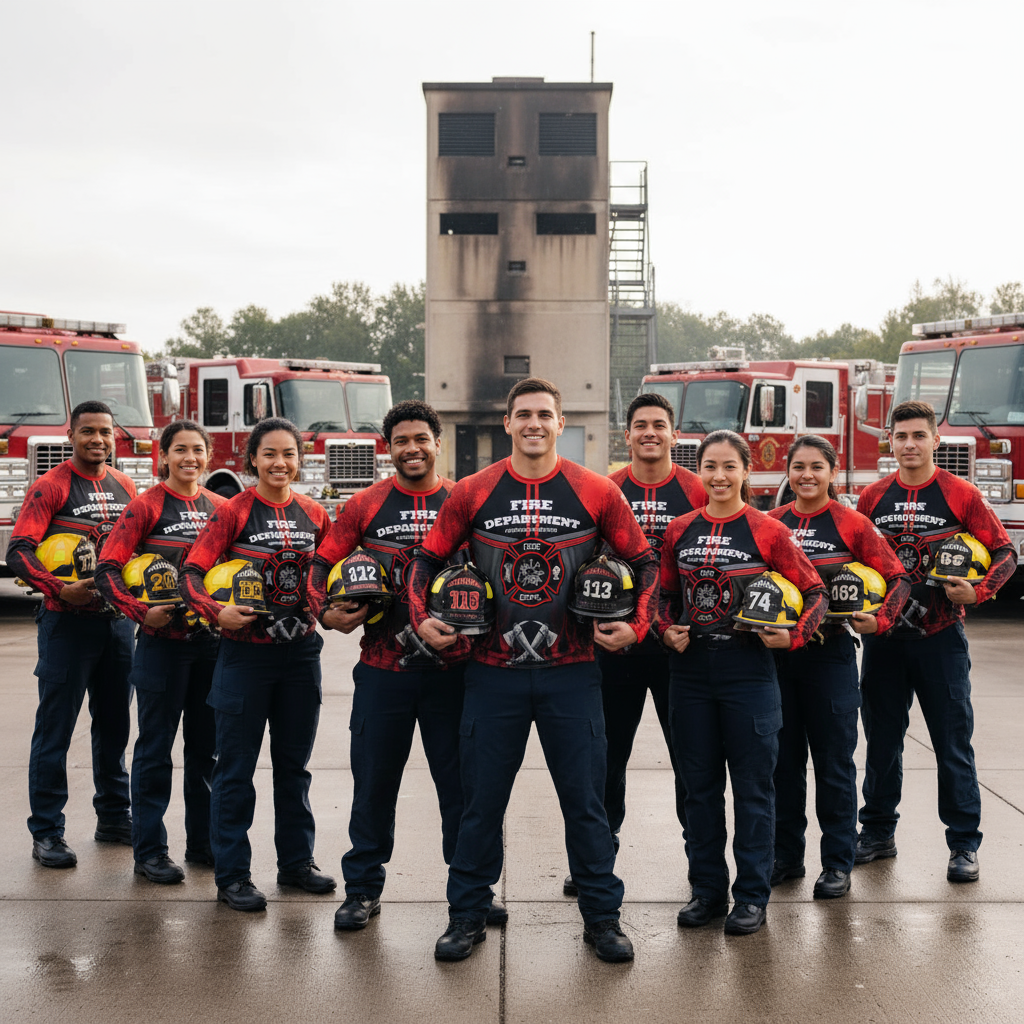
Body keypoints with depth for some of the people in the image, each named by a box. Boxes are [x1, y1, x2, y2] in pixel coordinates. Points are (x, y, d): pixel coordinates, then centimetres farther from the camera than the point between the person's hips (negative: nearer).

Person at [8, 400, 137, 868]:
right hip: (67, 621, -5)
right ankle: (47, 833, 6)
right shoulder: (50, 487, -6)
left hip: (118, 618, 6)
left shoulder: (124, 487, 11)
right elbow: (18, 551, -14)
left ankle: (113, 817, 26)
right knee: (55, 728, -1)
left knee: (114, 724, 14)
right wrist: (60, 590, -25)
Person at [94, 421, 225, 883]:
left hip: (212, 639, 5)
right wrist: (141, 612, -18)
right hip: (163, 640, -4)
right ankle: (149, 851, 11)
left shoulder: (220, 507, 9)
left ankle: (203, 842, 23)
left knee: (206, 745, 12)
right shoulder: (147, 506, -4)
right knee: (156, 746, 2)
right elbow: (108, 568, -8)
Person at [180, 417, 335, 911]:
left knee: (293, 763, 15)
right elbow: (191, 572, -12)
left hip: (301, 651, 4)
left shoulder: (314, 514, 5)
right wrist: (215, 610, -28)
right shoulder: (233, 512, -7)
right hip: (245, 652, -4)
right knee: (236, 767, 3)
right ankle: (231, 875, 11)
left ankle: (296, 860, 27)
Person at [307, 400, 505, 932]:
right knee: (373, 779, 8)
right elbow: (324, 564, 7)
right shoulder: (364, 506, 4)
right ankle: (363, 888, 21)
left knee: (461, 779, 7)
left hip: (452, 666, 0)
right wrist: (327, 611, -10)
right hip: (382, 668, 0)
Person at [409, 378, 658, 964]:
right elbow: (430, 558, 11)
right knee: (482, 799, 8)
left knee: (585, 799, 6)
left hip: (571, 672, 0)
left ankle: (602, 917, 19)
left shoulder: (596, 493, -1)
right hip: (493, 670, 1)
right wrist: (422, 618, -2)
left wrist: (636, 626, -4)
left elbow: (645, 561, 7)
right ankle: (468, 916, 22)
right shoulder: (473, 493, 1)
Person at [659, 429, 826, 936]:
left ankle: (752, 896, 14)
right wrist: (667, 629, -1)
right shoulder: (679, 532, 6)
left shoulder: (768, 531, -4)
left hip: (748, 670, -4)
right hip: (690, 671, 4)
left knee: (752, 784, 3)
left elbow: (813, 592, 0)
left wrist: (793, 634, -15)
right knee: (699, 784, 11)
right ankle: (707, 889, 23)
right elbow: (665, 594, 17)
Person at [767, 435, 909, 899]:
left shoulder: (852, 524, -1)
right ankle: (786, 856, 21)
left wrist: (879, 619, -14)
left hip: (831, 652, -3)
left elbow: (897, 578, 0)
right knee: (782, 758, 9)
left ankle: (837, 863, 12)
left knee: (834, 761, 2)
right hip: (776, 652, 3)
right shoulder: (770, 523, 7)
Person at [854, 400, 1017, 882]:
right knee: (881, 739, 11)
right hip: (883, 634, 3)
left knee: (952, 742, 1)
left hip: (939, 635, -3)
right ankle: (878, 833, 24)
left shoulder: (960, 494, -3)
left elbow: (1004, 553, -1)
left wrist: (976, 590, -17)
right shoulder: (872, 497, 6)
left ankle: (964, 845, 11)